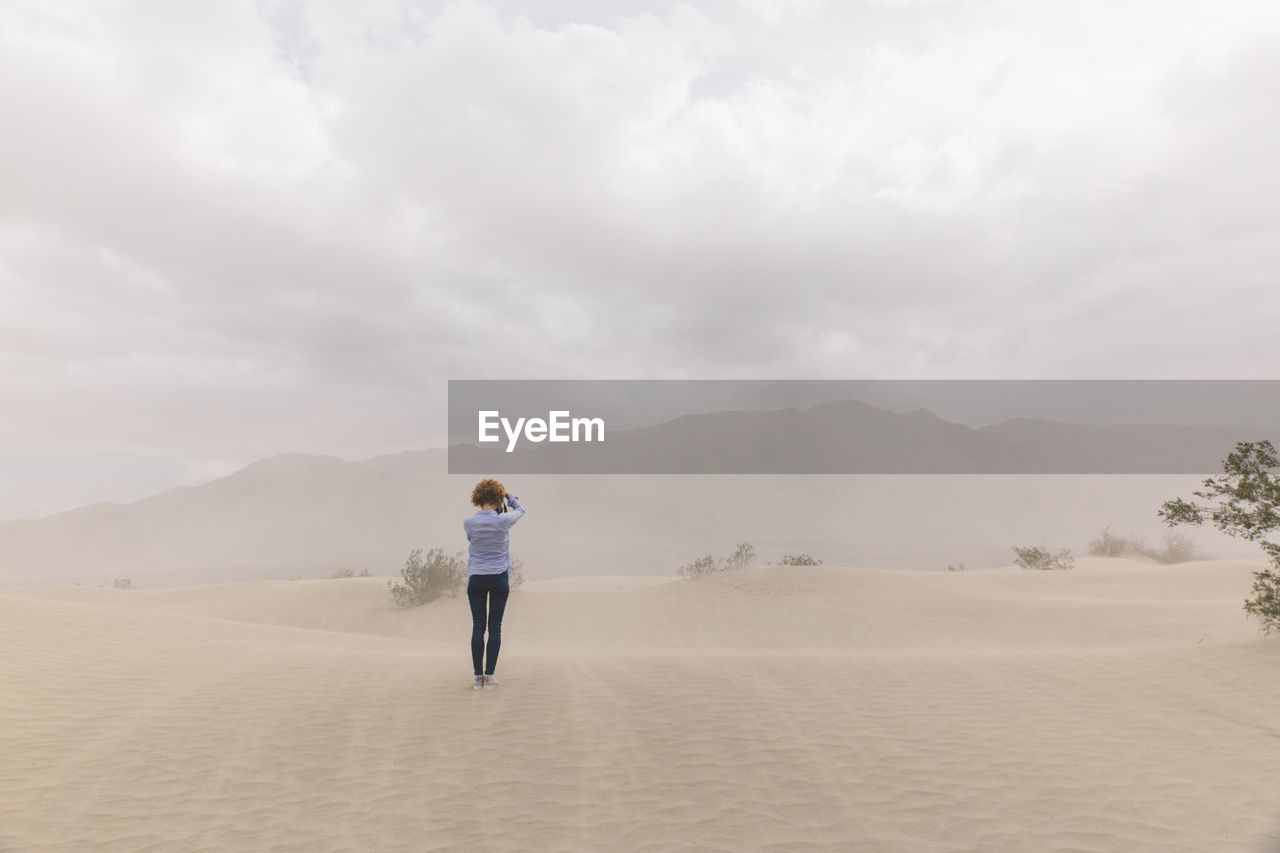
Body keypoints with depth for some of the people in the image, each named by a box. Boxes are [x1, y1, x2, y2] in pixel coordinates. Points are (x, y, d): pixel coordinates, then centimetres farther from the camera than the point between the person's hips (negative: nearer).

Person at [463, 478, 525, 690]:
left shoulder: (469, 523, -4)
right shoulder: (503, 521, -10)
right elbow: (520, 510, 11)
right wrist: (508, 494, 19)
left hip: (476, 578, 2)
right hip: (499, 578, -1)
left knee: (478, 627, 6)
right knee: (495, 627, 4)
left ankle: (478, 676, 8)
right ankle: (489, 675, 8)